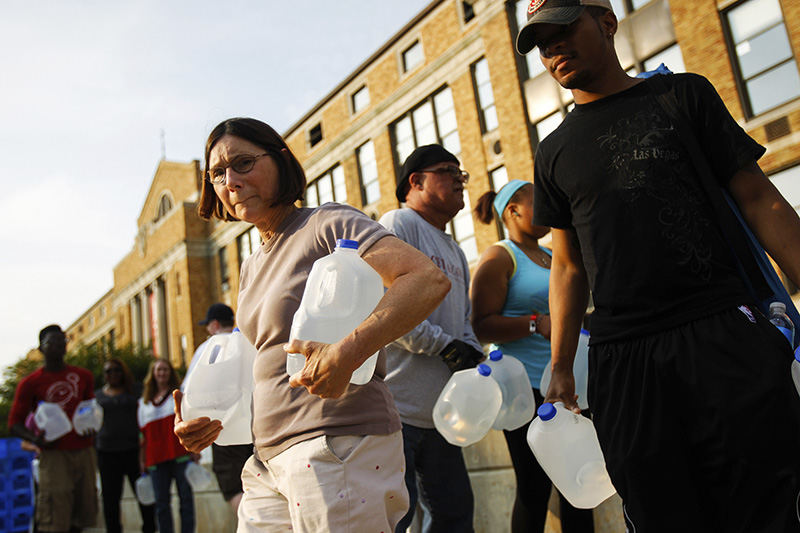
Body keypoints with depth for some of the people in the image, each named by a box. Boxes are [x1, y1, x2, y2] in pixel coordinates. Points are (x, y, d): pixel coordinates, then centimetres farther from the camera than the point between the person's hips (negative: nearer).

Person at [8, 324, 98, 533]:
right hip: (53, 453, -4)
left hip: (83, 451, 4)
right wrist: (35, 439, -17)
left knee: (84, 514, 4)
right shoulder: (30, 383, 1)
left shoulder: (84, 376, 12)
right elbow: (14, 424, 2)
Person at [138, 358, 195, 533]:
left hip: (180, 454, -2)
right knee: (161, 501, 2)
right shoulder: (144, 402, 16)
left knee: (185, 497, -1)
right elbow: (143, 433, 16)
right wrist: (142, 460, 11)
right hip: (156, 458, 2)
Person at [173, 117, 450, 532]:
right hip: (271, 459, 8)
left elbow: (429, 279, -21)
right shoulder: (252, 268, 19)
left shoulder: (328, 224, -7)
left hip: (339, 445, -8)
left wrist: (346, 352, -31)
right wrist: (215, 418, 6)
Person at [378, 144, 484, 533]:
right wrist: (445, 346, -15)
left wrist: (472, 354, 2)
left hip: (440, 410, 9)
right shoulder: (398, 224, -5)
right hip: (395, 404, -9)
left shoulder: (454, 250, 24)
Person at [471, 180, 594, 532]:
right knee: (534, 489, -4)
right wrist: (536, 324, -25)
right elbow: (481, 326, -14)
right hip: (527, 387, -8)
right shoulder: (499, 257, -4)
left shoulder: (550, 257, 19)